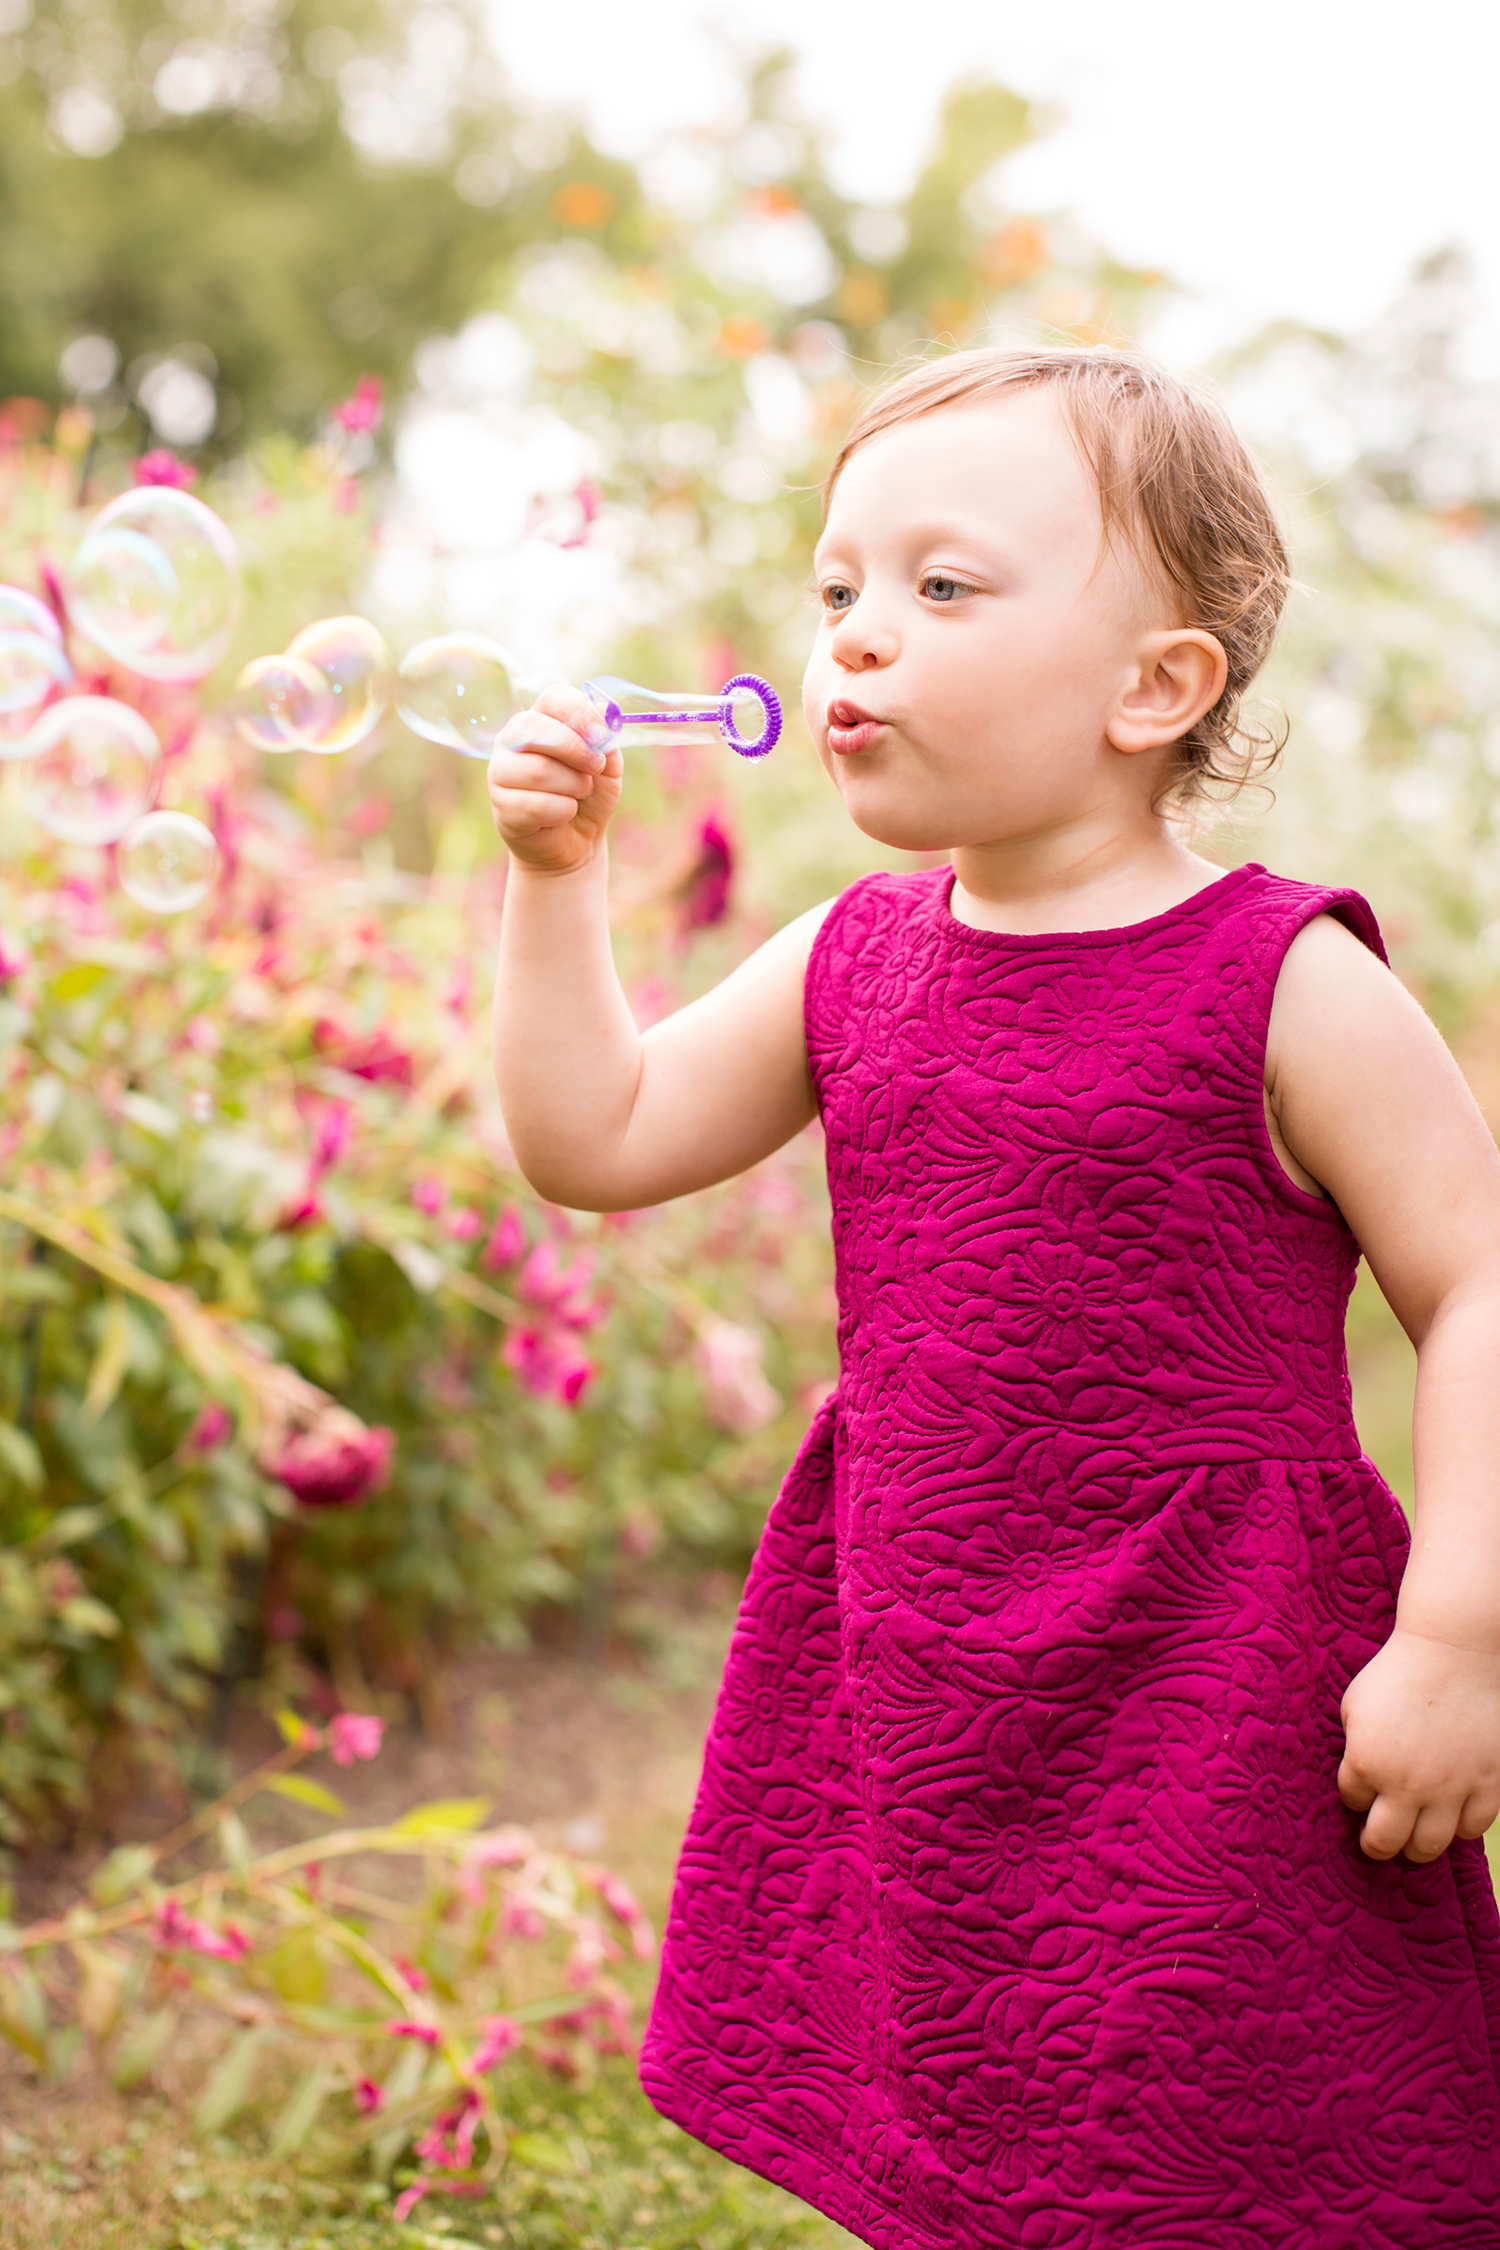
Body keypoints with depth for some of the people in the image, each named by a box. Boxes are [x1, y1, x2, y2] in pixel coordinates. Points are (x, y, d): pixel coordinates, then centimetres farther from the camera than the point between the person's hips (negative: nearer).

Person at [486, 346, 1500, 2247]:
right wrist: (555, 874, 2)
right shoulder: (848, 967, 6)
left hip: (1214, 1710, -5)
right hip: (917, 1695, 6)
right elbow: (594, 1144, 10)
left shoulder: (1284, 983, -12)